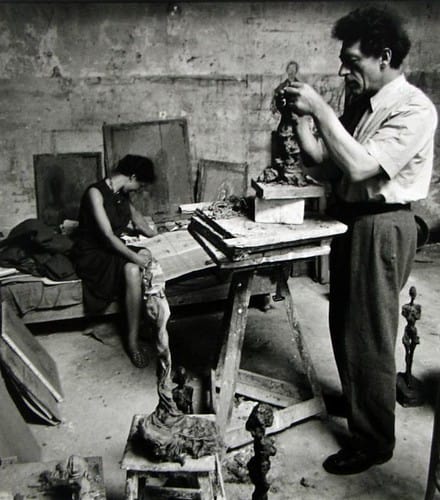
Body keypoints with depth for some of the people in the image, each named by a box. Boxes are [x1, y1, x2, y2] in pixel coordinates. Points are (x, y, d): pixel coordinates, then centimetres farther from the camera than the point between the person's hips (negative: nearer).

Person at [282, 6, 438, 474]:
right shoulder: (359, 103, 8)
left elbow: (359, 166, -27)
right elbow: (330, 168, 7)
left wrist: (319, 109, -22)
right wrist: (303, 124, -6)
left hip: (381, 228, -8)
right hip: (349, 220, 8)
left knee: (367, 336, 1)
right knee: (343, 324, 20)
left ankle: (373, 440, 21)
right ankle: (354, 400, 45)